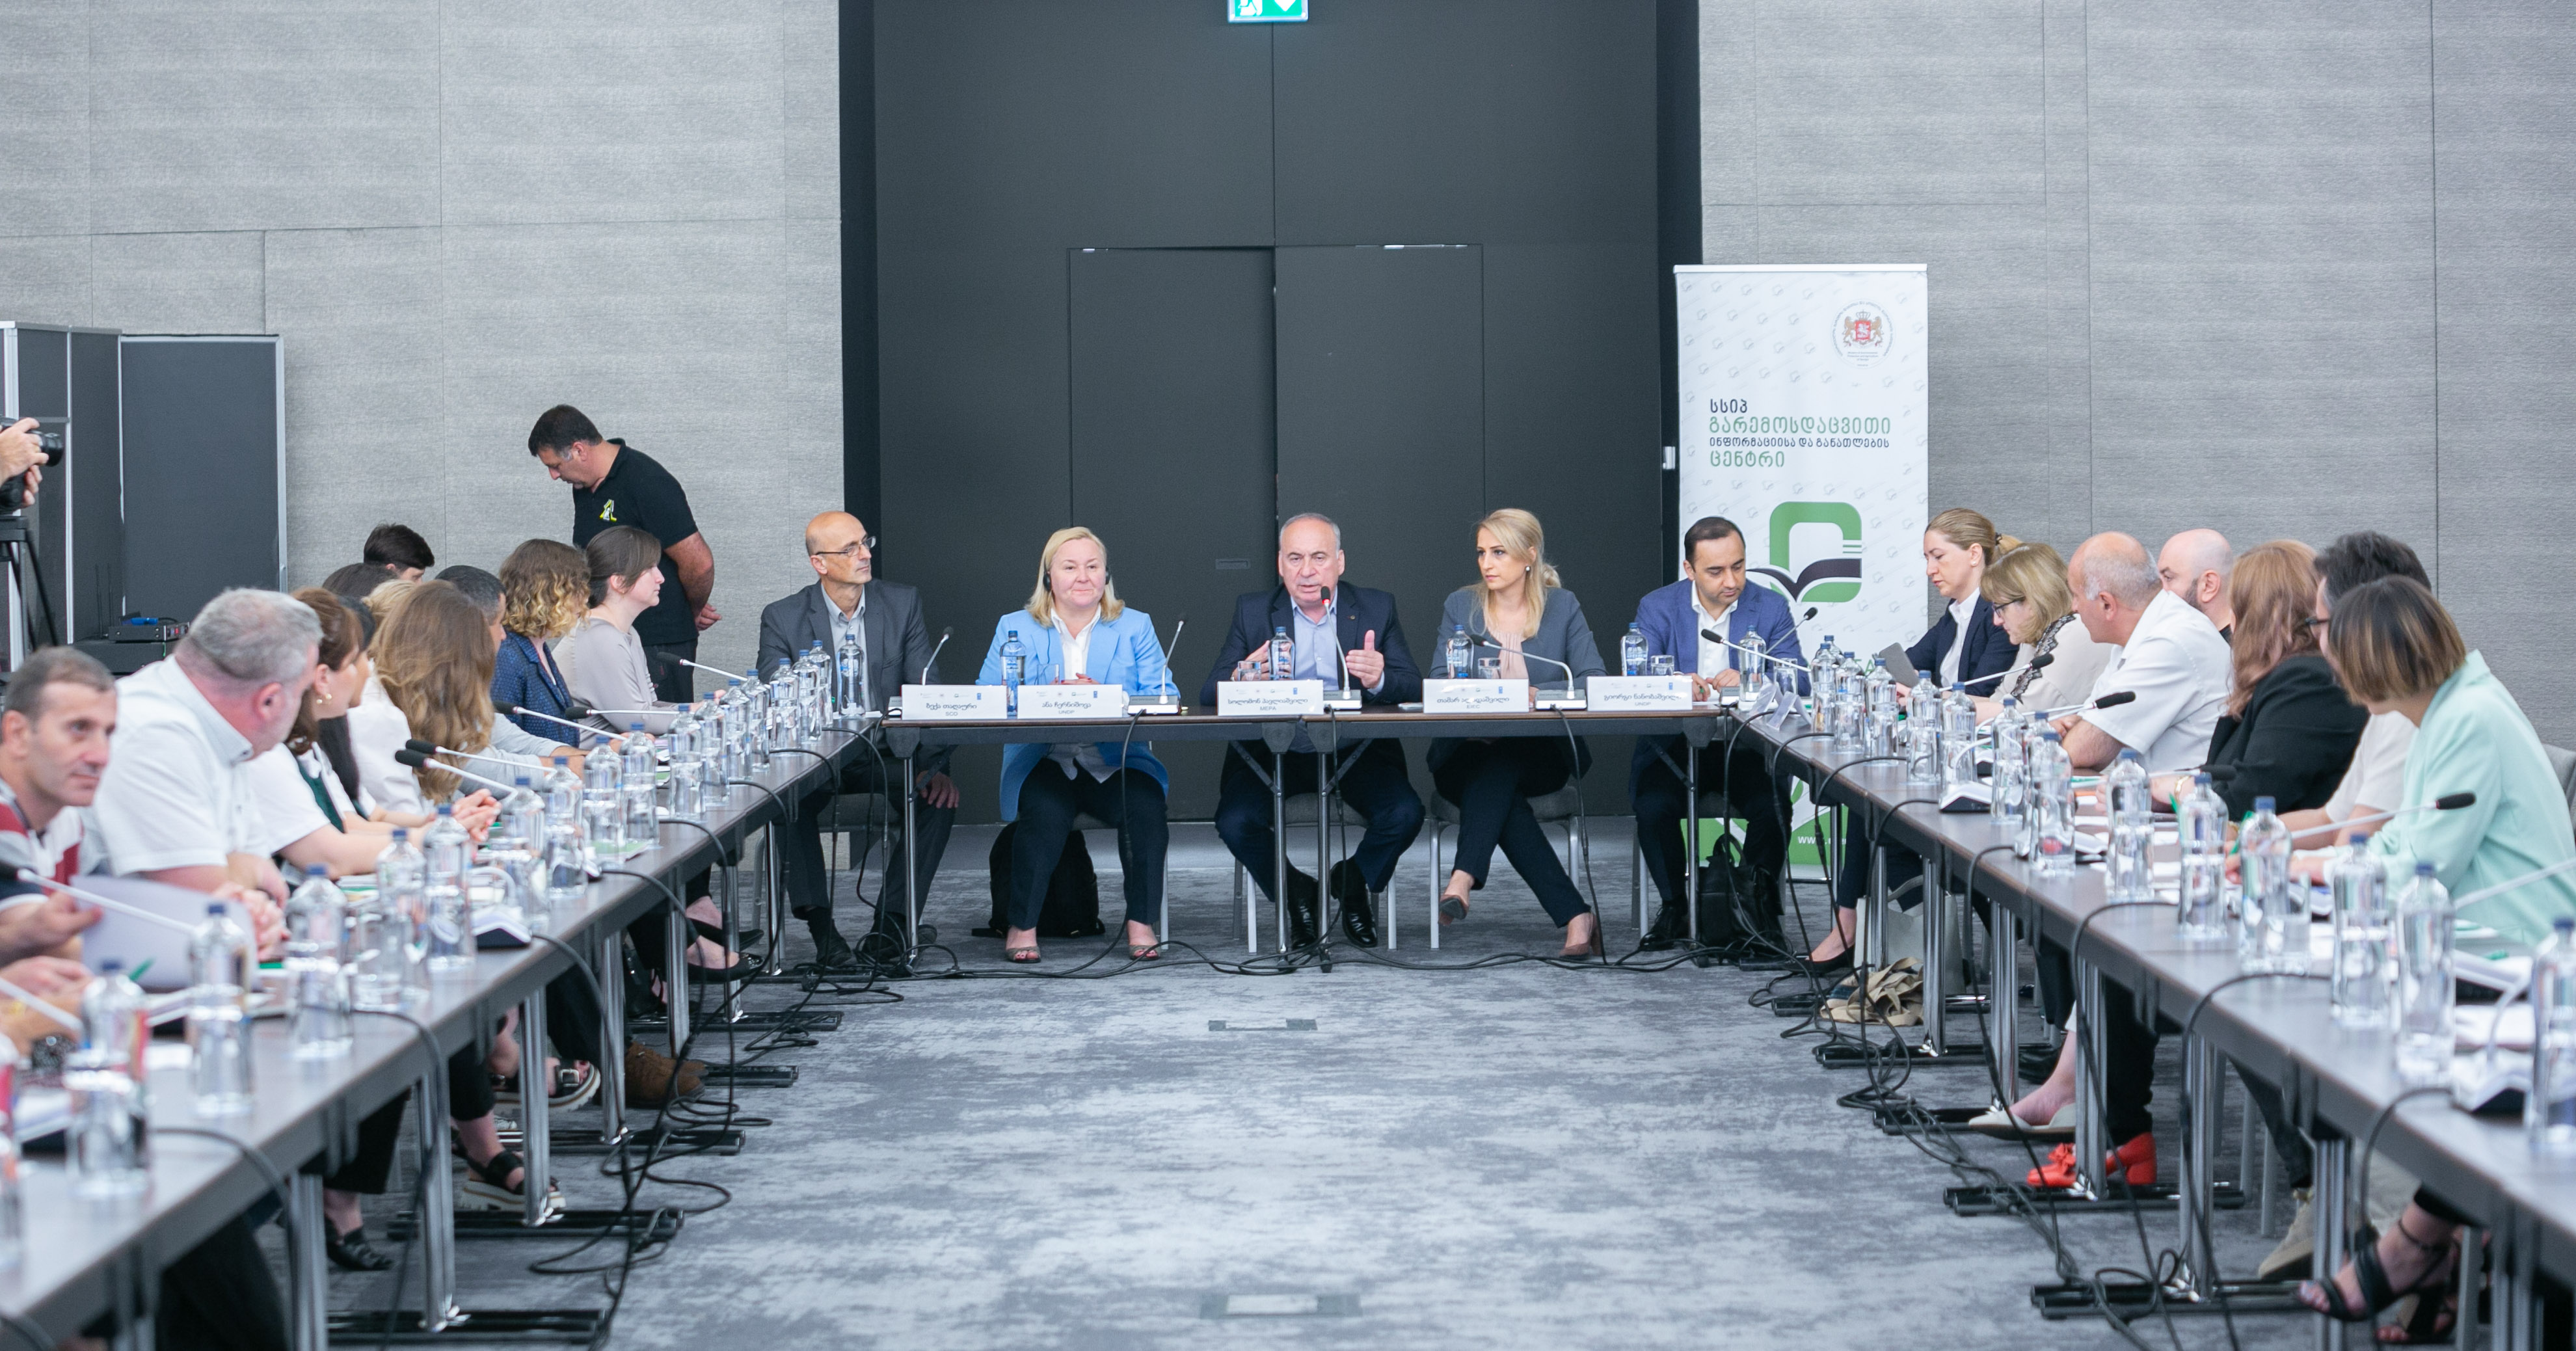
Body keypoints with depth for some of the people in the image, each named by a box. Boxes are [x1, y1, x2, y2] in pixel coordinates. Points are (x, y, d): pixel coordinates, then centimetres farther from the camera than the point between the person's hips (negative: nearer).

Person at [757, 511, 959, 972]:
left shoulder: (903, 603, 4)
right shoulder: (782, 618, -1)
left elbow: (927, 693, 0)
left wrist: (936, 766, -16)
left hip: (888, 754, 2)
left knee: (938, 795, -28)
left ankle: (890, 925, -21)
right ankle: (821, 928, -23)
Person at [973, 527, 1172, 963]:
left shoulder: (1135, 627, 13)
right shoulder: (1015, 628, 12)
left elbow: (1163, 700, 0)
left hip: (1118, 762, 1)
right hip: (1045, 762, -1)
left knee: (1145, 808, -30)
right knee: (1045, 812, -33)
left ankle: (1141, 924, -18)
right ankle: (1022, 925, -20)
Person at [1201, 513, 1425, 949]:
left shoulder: (1377, 608, 6)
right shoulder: (1252, 610, 6)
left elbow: (1414, 691, -3)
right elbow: (1209, 695, -2)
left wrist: (1379, 680, -28)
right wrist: (1242, 678, -27)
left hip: (1355, 753, 0)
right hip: (1272, 754, 0)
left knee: (1405, 814, -26)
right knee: (1236, 822, -27)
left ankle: (1352, 882, 7)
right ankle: (1295, 893, 4)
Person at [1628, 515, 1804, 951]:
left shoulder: (1771, 608, 3)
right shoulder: (1657, 607, 2)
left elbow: (1796, 679, -7)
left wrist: (1748, 681, -28)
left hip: (1747, 746, 0)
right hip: (1673, 746, 0)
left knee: (1773, 807, -28)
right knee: (1653, 805, -29)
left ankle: (1761, 903, -1)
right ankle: (1675, 906, -4)